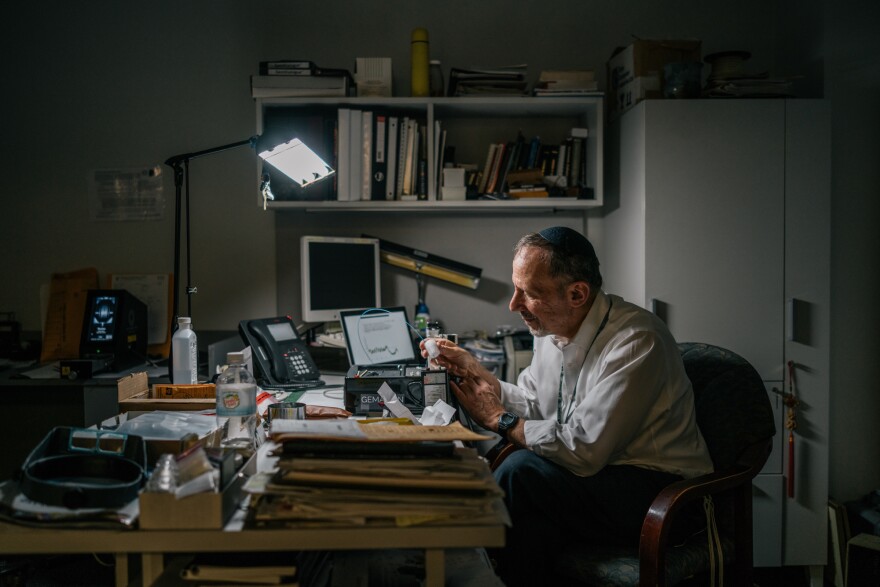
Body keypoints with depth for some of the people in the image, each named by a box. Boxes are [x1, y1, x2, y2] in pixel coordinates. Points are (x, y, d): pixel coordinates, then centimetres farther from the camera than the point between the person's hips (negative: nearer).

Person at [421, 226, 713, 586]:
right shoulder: (552, 327, 3)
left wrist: (500, 420, -15)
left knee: (522, 471, -26)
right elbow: (532, 403, 17)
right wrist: (471, 369, 5)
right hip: (595, 473, 7)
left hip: (658, 490, -7)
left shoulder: (635, 341, -23)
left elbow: (584, 450, -26)